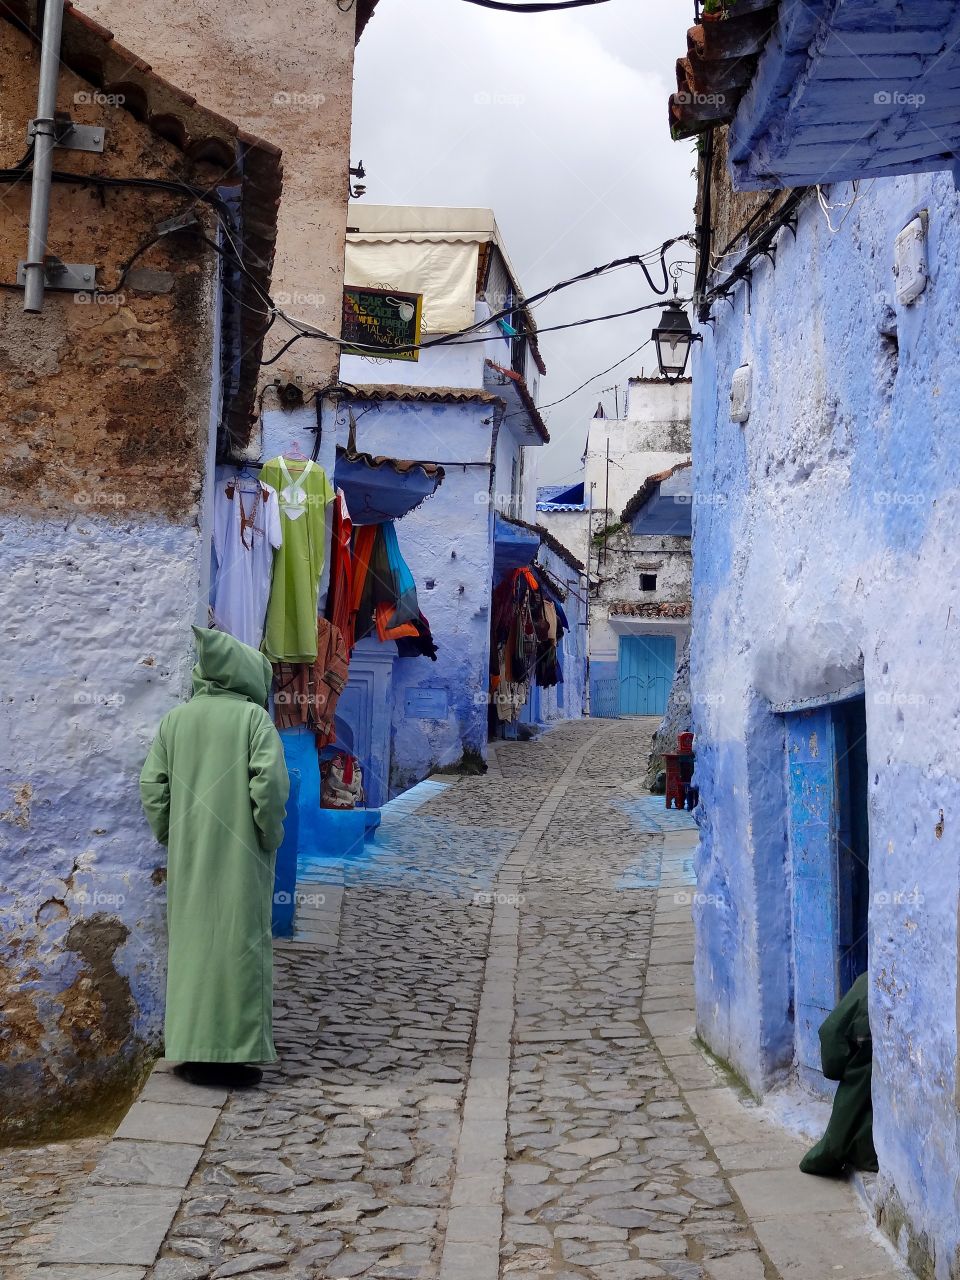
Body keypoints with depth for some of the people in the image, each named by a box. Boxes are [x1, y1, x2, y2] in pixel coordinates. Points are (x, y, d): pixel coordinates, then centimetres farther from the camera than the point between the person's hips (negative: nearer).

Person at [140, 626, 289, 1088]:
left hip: (189, 857, 4)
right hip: (241, 855, -4)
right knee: (239, 944, 2)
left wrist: (172, 839, 13)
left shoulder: (174, 719, 5)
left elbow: (152, 786, 3)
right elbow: (270, 779, -18)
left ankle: (190, 1051, 16)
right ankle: (237, 1055, 3)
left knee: (189, 944, 12)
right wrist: (272, 836, -5)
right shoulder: (254, 716, -8)